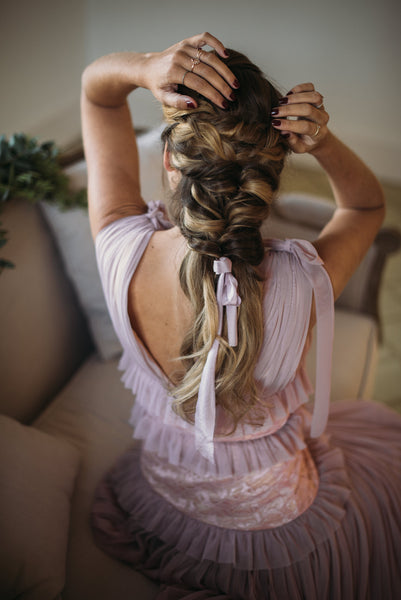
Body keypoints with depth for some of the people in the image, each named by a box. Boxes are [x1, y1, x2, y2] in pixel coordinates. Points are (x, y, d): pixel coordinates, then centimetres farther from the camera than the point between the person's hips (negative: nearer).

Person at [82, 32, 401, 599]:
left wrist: (145, 68, -36)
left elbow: (95, 89, -14)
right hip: (273, 524, -2)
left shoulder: (124, 250, -30)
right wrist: (323, 142, -31)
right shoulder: (303, 284, -35)